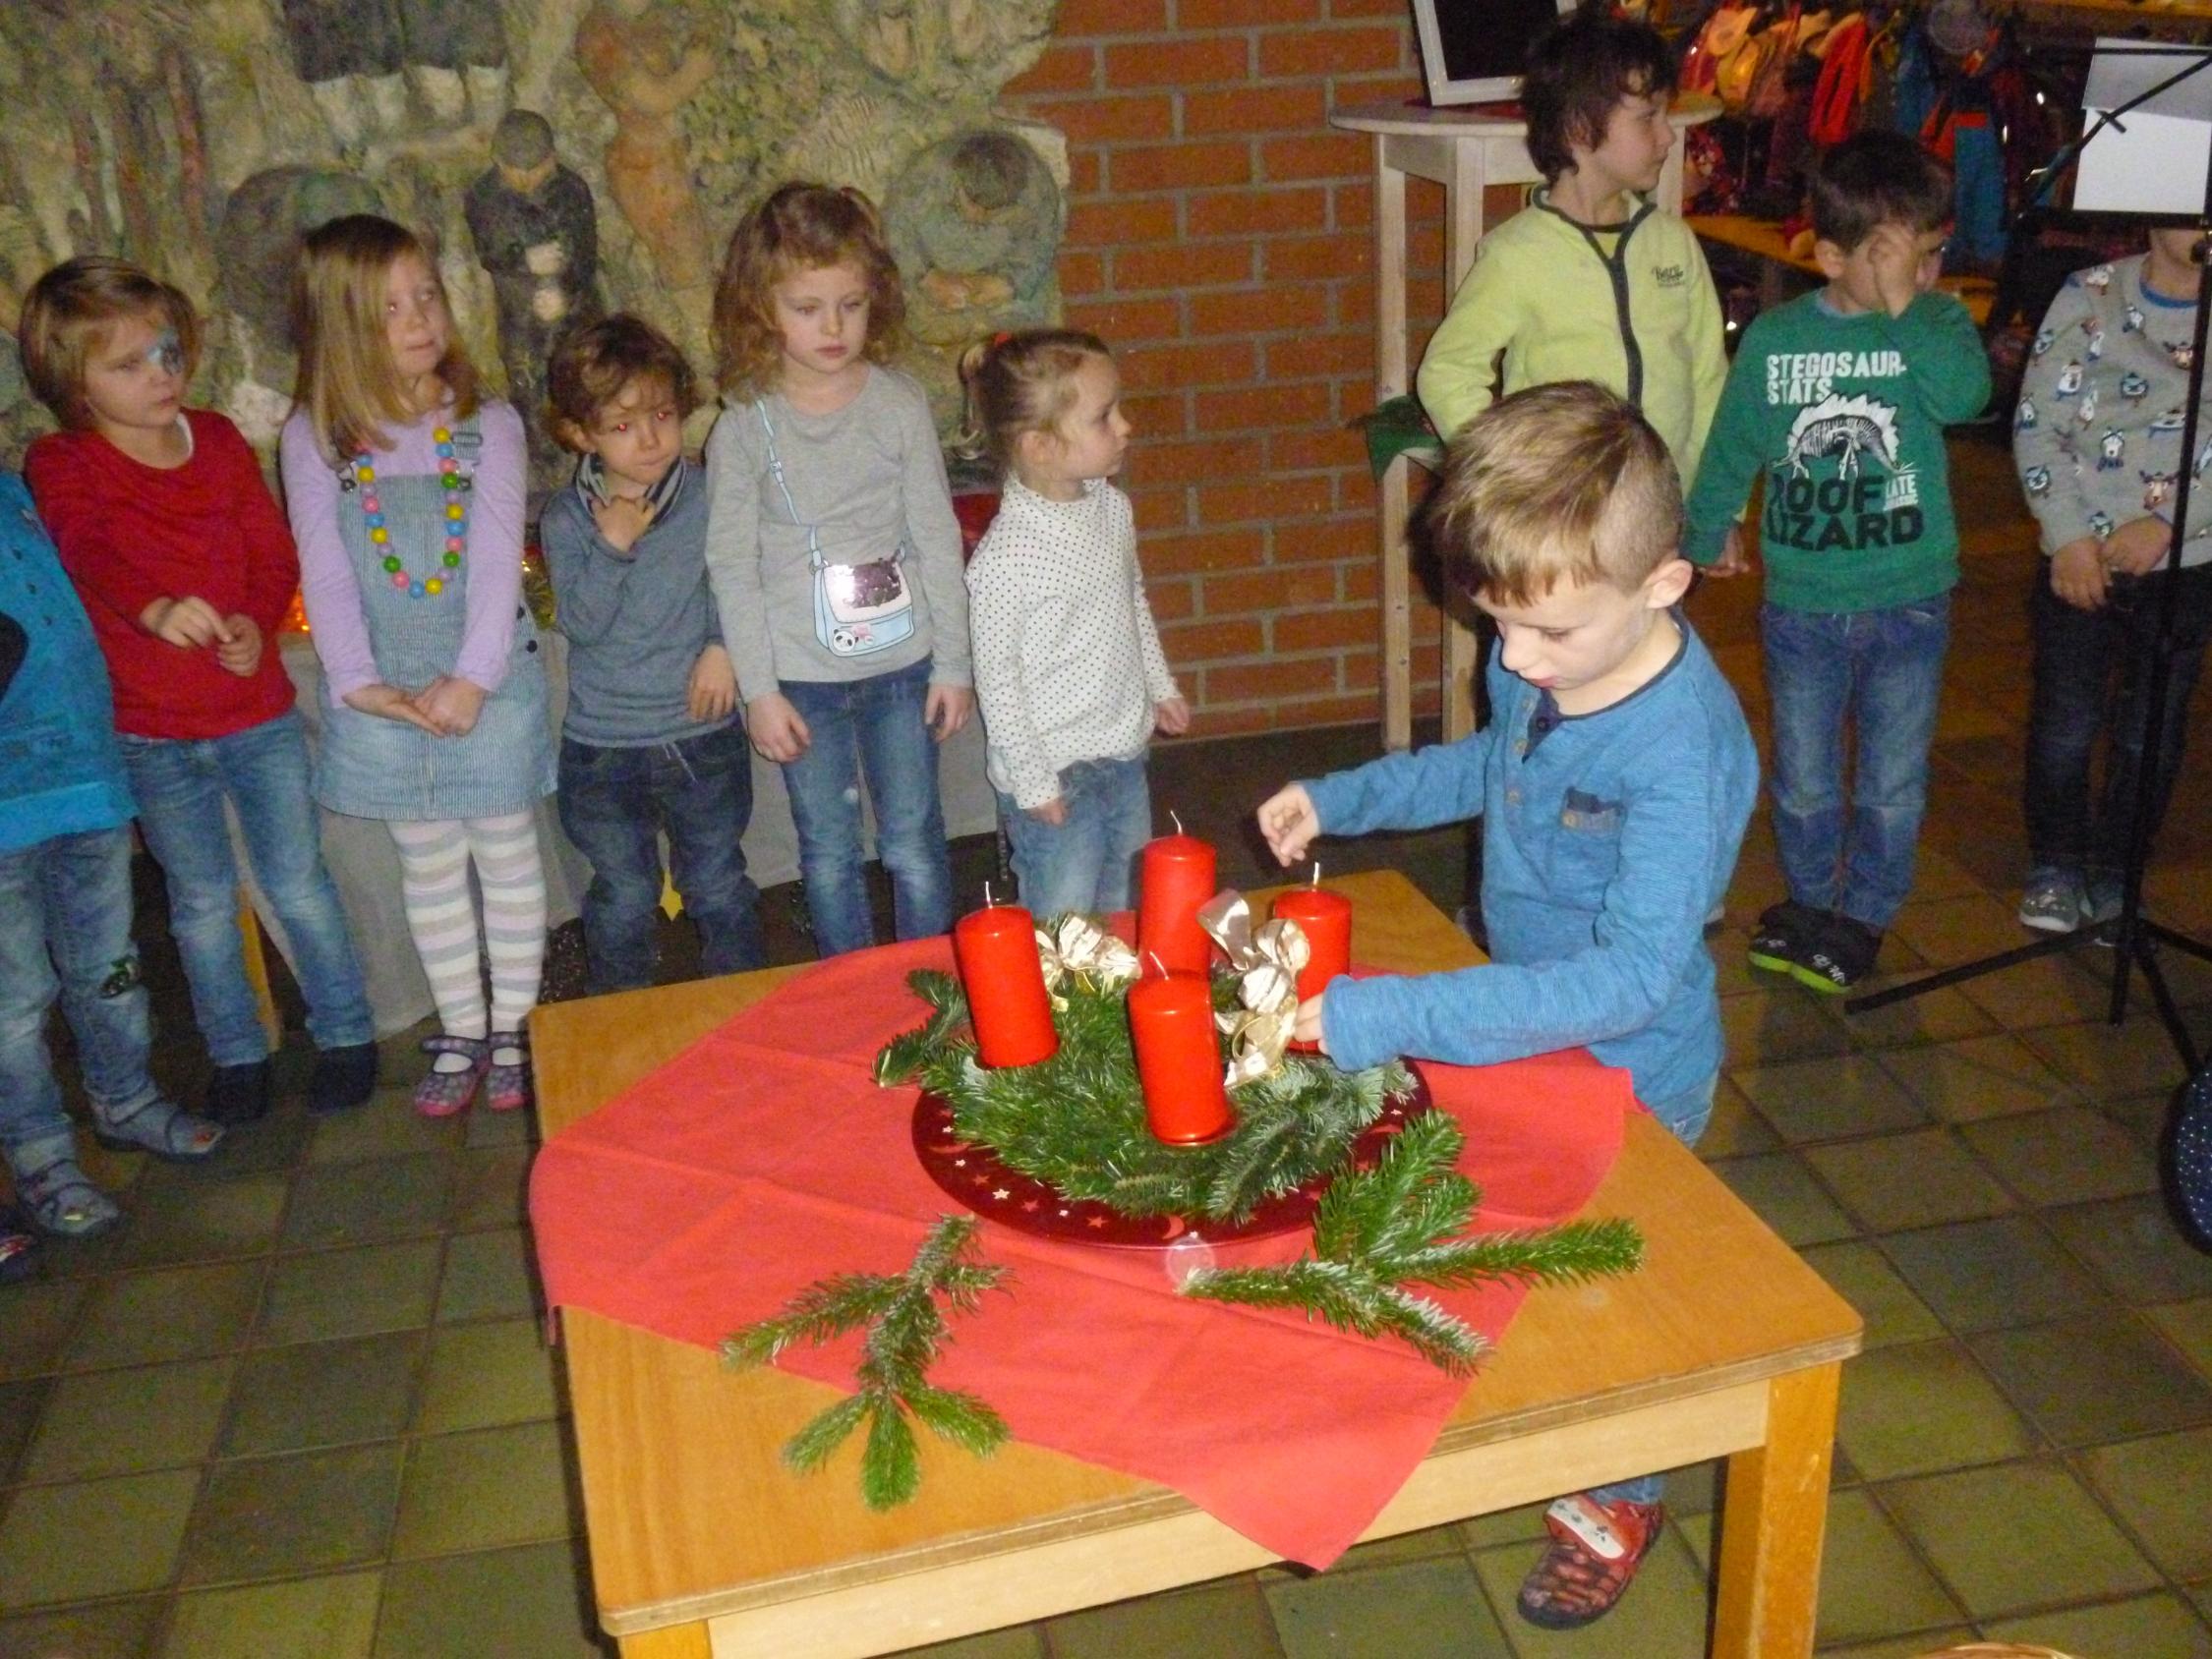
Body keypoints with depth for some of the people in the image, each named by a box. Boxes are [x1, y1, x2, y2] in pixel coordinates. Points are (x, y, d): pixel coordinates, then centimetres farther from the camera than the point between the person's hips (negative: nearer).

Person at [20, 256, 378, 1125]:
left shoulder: (218, 440, 1)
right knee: (201, 904, 13)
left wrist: (256, 622, -20)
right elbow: (88, 553, -28)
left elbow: (275, 554, 1)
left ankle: (345, 1033, 26)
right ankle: (236, 1053, 29)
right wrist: (156, 610, -49)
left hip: (258, 711, 1)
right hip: (147, 731, -1)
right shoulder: (59, 464, -9)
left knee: (298, 883, 10)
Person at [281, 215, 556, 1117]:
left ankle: (512, 1030, 23)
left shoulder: (488, 424, -3)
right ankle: (461, 1033, 25)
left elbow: (498, 560, -9)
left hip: (490, 683, -1)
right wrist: (358, 679, -14)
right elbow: (324, 571, -4)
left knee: (507, 852, 8)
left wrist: (474, 677, -17)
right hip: (384, 695, 1)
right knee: (430, 865, 11)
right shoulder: (312, 439, -1)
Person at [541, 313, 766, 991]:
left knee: (718, 885, 15)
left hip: (702, 733, 0)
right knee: (623, 898, 13)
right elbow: (582, 623, -14)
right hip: (603, 748, 0)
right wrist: (613, 545, -24)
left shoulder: (708, 495, -6)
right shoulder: (566, 519, -7)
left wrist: (724, 647, -13)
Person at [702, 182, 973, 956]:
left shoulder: (900, 405, -4)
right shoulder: (744, 427, -8)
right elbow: (731, 566, -5)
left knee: (914, 843, 11)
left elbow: (937, 538, 0)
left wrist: (952, 663, 1)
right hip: (801, 677, 0)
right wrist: (759, 690, -7)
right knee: (829, 852, 12)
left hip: (902, 663, 1)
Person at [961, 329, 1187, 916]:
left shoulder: (1112, 506, 0)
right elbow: (996, 678, -16)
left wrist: (1160, 686, 23)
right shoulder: (1005, 557, -23)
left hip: (1124, 757, 7)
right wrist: (1032, 783, -13)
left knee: (1119, 918, 21)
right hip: (1055, 779, -7)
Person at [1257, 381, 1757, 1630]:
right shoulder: (1538, 661, -13)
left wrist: (1388, 1019, -44)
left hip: (1628, 1076, -7)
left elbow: (1631, 979, -41)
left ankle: (1622, 1496, 46)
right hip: (1520, 1028, 7)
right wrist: (1339, 799, 0)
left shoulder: (1684, 751, -36)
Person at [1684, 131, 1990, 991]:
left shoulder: (1937, 328, -4)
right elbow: (1732, 448, 9)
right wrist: (1705, 535, 16)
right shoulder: (1773, 339, -4)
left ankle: (1864, 915, 29)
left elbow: (1963, 395, -27)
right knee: (1804, 783, 14)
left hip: (1907, 601, 0)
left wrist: (1908, 307, -24)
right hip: (1802, 604, 1)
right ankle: (1808, 901, 35)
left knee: (1892, 786, 10)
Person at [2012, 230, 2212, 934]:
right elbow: (2037, 423, -3)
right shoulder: (2090, 294, -2)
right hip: (2080, 558, -1)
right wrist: (2068, 536, -11)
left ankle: (2114, 871, 29)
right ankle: (2056, 864, 26)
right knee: (2065, 725, 3)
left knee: (2152, 734, 9)